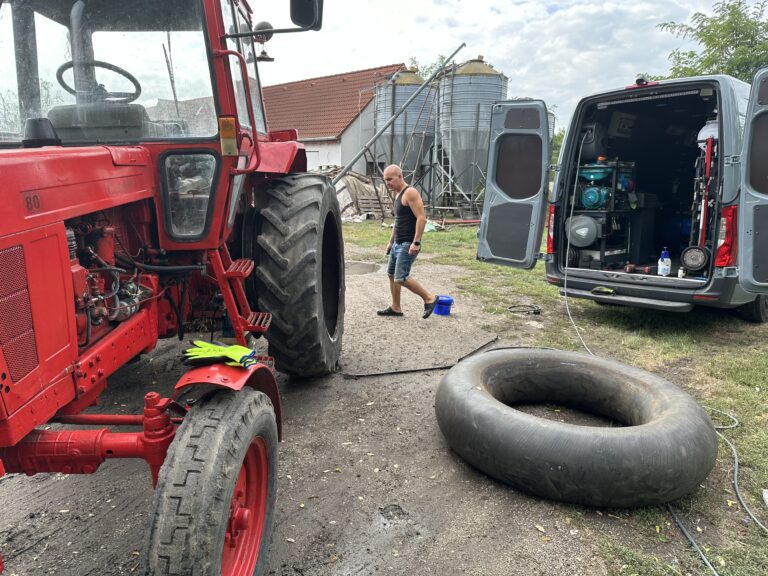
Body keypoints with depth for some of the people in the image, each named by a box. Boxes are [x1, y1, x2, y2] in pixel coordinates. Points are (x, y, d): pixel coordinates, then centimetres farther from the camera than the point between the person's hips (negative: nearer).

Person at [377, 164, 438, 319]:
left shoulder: (410, 193, -15)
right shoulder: (398, 194, 15)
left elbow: (421, 218, -22)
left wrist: (416, 242, -27)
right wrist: (390, 241, 25)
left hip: (408, 245, -10)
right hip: (398, 243, 10)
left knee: (401, 278, -13)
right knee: (391, 275, 13)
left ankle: (429, 298, 1)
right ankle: (395, 308, 24)